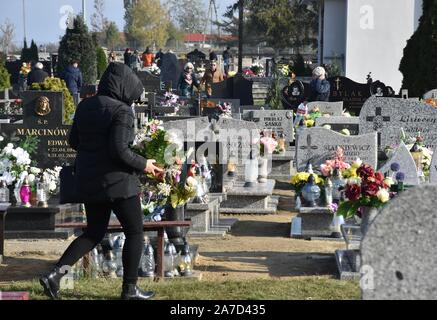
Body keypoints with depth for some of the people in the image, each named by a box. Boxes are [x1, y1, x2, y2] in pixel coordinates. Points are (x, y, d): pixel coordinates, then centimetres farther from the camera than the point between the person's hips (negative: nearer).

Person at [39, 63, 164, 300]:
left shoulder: (85, 106, 6)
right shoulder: (122, 111, -16)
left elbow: (73, 142, 13)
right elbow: (120, 150, -23)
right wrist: (143, 165, -8)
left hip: (88, 181, 7)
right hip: (117, 181, -7)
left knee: (95, 232, 18)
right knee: (135, 233, 9)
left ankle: (55, 274, 4)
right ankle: (129, 289, 13)